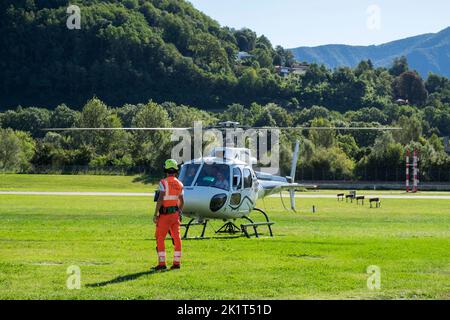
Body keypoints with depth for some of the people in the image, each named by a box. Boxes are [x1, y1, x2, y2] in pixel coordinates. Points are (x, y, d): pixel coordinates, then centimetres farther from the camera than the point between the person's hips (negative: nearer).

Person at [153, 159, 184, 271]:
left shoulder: (164, 182, -13)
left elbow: (160, 199, -19)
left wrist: (155, 214, -15)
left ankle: (162, 263, -1)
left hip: (165, 214, -5)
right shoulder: (179, 184, 5)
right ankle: (177, 262, 9)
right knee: (176, 238, 7)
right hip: (175, 213, 5)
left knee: (160, 238, 2)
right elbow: (182, 201, 9)